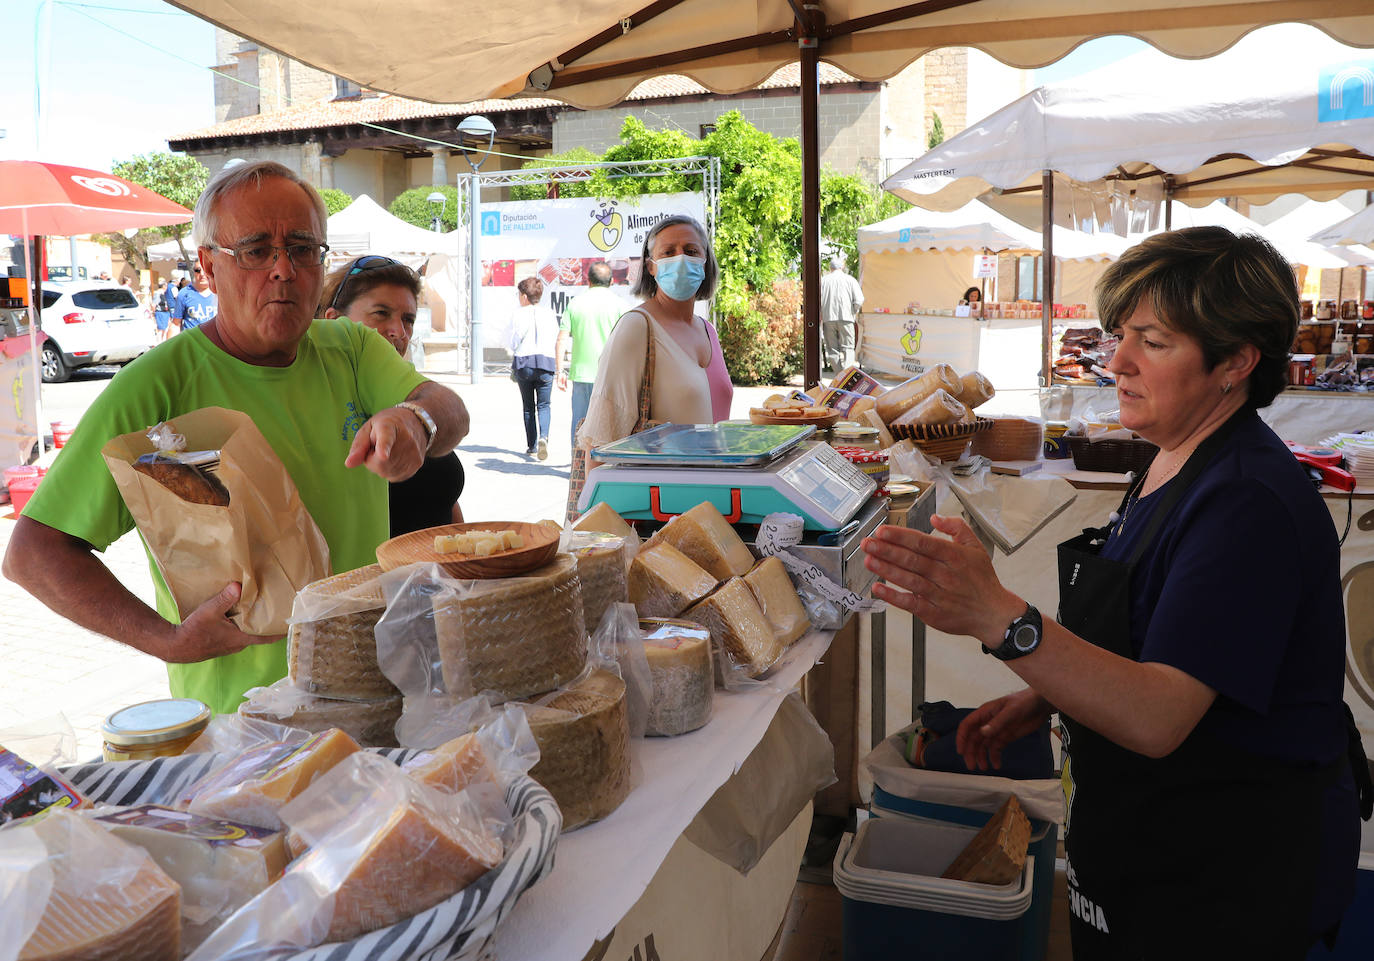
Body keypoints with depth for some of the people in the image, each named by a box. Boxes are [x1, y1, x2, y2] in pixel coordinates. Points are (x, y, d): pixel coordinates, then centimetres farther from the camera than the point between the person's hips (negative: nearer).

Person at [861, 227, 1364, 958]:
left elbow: (1158, 717, -35)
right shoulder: (1175, 465, 4)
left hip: (1228, 880, -9)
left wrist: (998, 618, -47)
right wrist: (1041, 700, 2)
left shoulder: (1251, 502, -27)